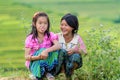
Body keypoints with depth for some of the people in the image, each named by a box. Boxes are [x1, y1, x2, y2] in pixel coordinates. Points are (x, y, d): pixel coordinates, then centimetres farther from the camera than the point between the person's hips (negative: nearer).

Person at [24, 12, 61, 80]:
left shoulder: (50, 35, -8)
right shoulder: (30, 38, -12)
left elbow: (58, 46, -26)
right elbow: (26, 57, -15)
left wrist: (47, 51, -43)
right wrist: (38, 57, -35)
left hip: (48, 62, 2)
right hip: (34, 63, -2)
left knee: (56, 51, -26)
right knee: (42, 50, -32)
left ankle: (47, 72, -15)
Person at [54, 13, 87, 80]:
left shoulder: (77, 38, -10)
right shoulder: (58, 36, -8)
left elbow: (84, 51, -9)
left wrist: (74, 50, -26)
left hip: (73, 62, 0)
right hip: (61, 62, 0)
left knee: (76, 56, -34)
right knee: (62, 51, -30)